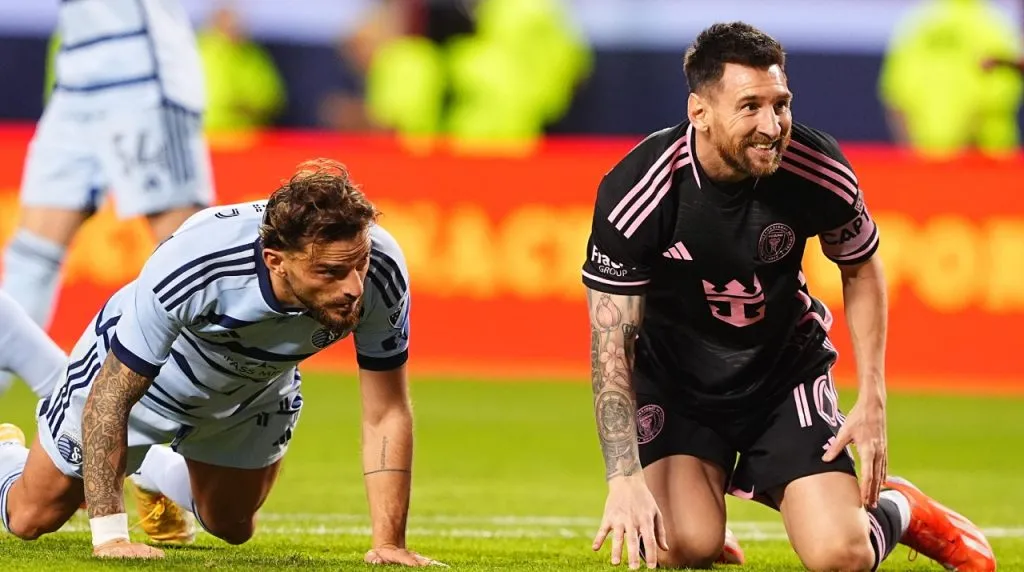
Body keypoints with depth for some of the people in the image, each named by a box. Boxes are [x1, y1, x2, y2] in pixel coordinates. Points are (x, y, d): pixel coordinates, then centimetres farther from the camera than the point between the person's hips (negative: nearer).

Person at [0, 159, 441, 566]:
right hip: (130, 373, -3)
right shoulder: (190, 266, -46)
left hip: (255, 390, 3)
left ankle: (155, 473, 53)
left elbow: (386, 414, -26)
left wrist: (389, 543, -32)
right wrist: (108, 536, -38)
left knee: (232, 529, 22)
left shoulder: (382, 270, -38)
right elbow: (110, 398, -35)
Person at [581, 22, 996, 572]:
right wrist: (625, 480, -31)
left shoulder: (816, 169, -21)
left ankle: (896, 508, 23)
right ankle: (701, 504, 16)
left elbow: (861, 268, 2)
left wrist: (873, 401, -4)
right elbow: (611, 347, -21)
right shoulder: (634, 190, -26)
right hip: (674, 377, -1)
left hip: (787, 370, 1)